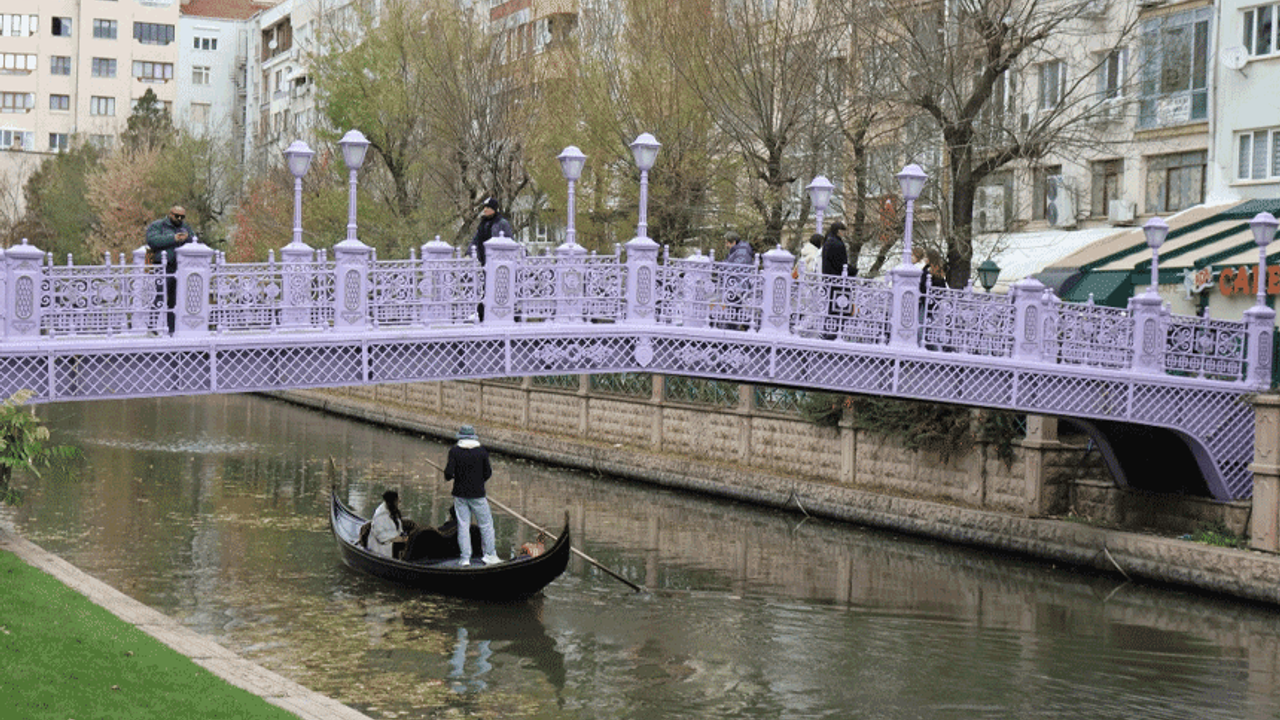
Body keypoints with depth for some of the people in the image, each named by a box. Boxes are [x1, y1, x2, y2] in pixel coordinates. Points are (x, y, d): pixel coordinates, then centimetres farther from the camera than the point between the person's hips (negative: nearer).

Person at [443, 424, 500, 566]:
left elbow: (449, 473, -12)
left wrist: (448, 478, 10)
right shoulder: (482, 451, -5)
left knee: (463, 525, 7)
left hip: (460, 493, 1)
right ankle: (489, 555, 11)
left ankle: (465, 558, 6)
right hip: (477, 493, -1)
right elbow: (488, 473, -2)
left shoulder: (454, 451, -6)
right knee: (486, 524, 10)